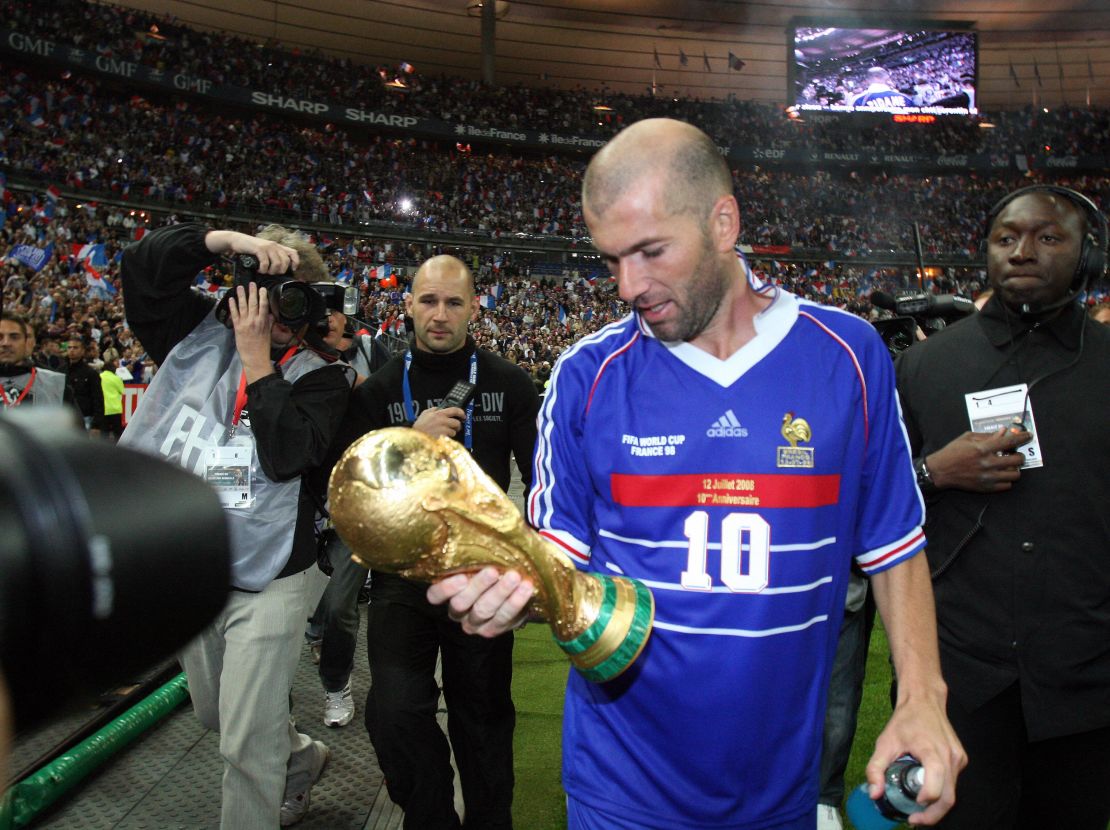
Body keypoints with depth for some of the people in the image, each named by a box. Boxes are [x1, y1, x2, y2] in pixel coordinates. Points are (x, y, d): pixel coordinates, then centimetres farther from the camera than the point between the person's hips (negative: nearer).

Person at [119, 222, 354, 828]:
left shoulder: (321, 376, -7)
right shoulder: (202, 335, 3)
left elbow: (289, 454, -22)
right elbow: (142, 264, -4)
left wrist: (258, 362, -18)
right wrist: (228, 239, -16)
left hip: (265, 581, -5)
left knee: (248, 743, 0)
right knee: (214, 714, 25)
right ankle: (300, 757, 51)